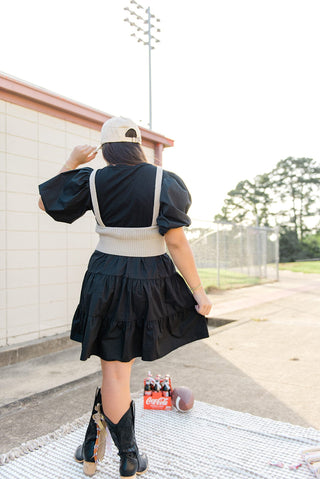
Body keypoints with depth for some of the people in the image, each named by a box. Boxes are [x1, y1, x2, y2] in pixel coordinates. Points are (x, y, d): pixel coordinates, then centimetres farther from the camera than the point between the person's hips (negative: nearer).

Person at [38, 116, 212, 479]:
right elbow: (176, 242, -13)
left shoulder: (92, 181, -3)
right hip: (151, 282, 0)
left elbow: (45, 202, 11)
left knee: (115, 369, 9)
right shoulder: (164, 181, -7)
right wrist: (198, 291, -8)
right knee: (119, 365, 18)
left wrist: (72, 161, 17)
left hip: (106, 280, 0)